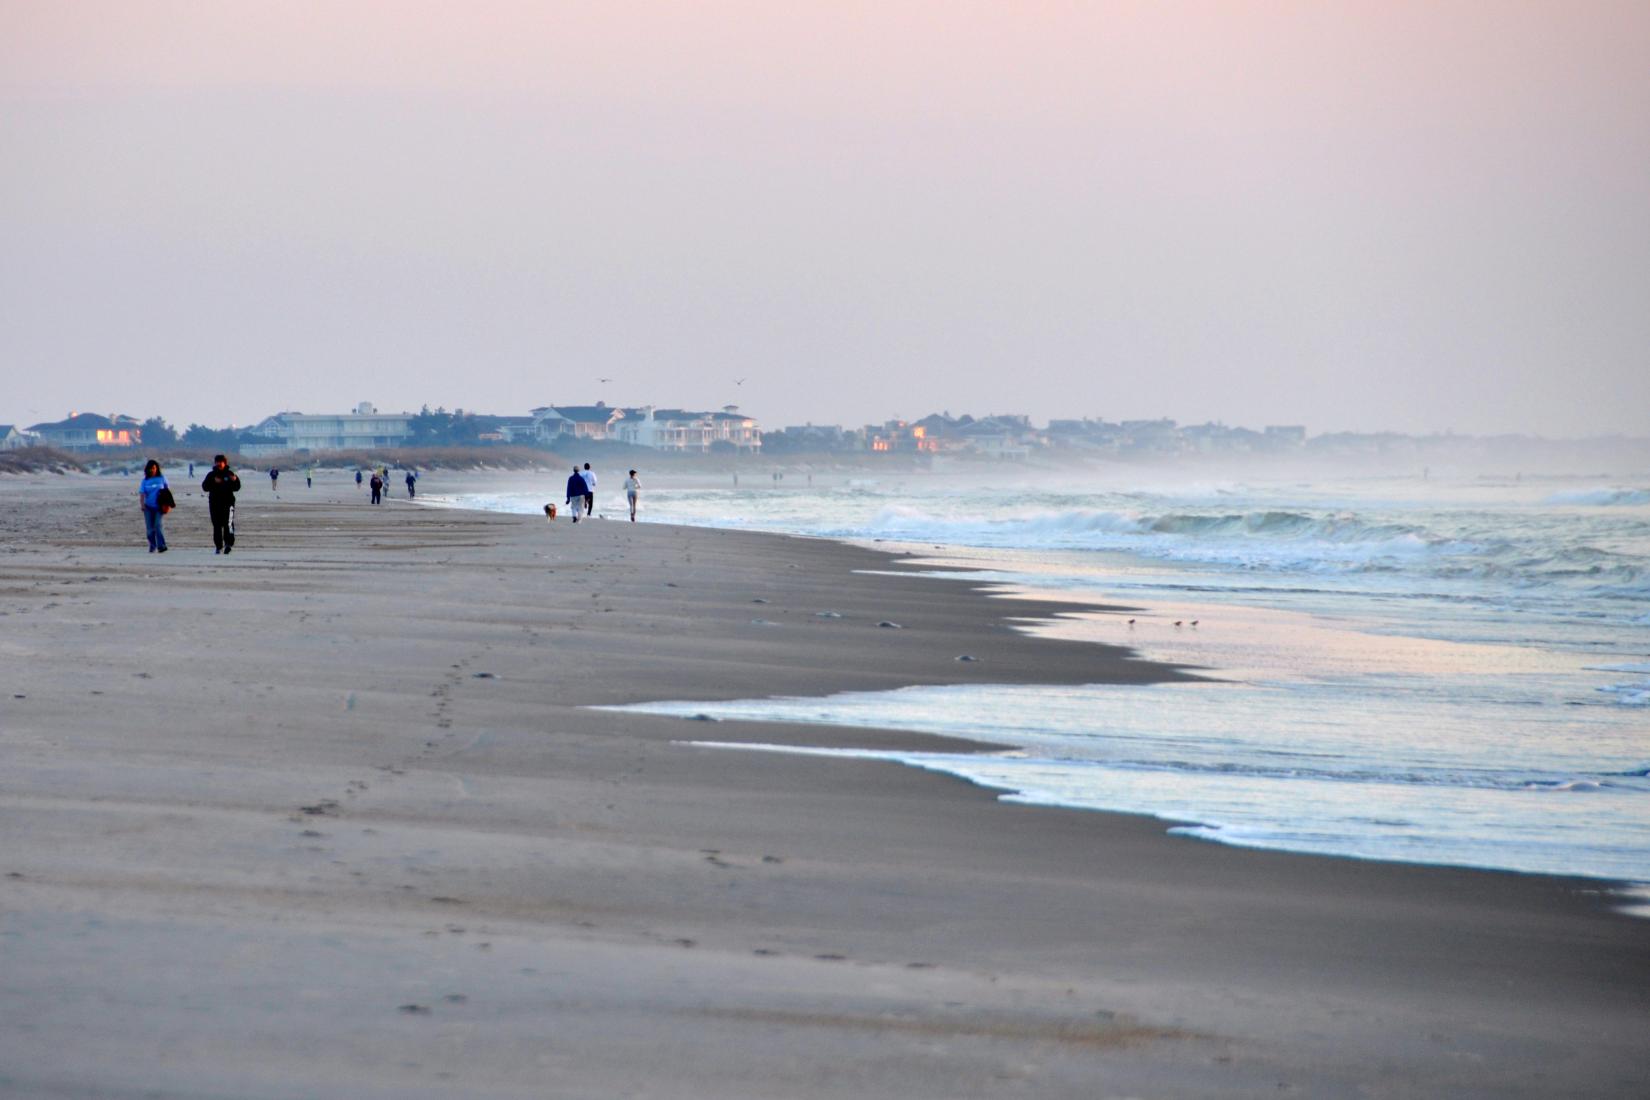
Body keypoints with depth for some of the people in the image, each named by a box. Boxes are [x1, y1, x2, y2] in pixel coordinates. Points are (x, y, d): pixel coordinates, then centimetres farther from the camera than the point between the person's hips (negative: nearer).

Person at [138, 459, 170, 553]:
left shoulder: (161, 479, 3)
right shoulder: (145, 481, 5)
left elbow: (167, 492, 8)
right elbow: (142, 493, 0)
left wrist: (167, 504, 3)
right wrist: (142, 504, -14)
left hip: (159, 507, -2)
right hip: (148, 507, 2)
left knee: (157, 526, -15)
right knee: (149, 528, 2)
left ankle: (161, 546, -13)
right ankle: (152, 546, 14)